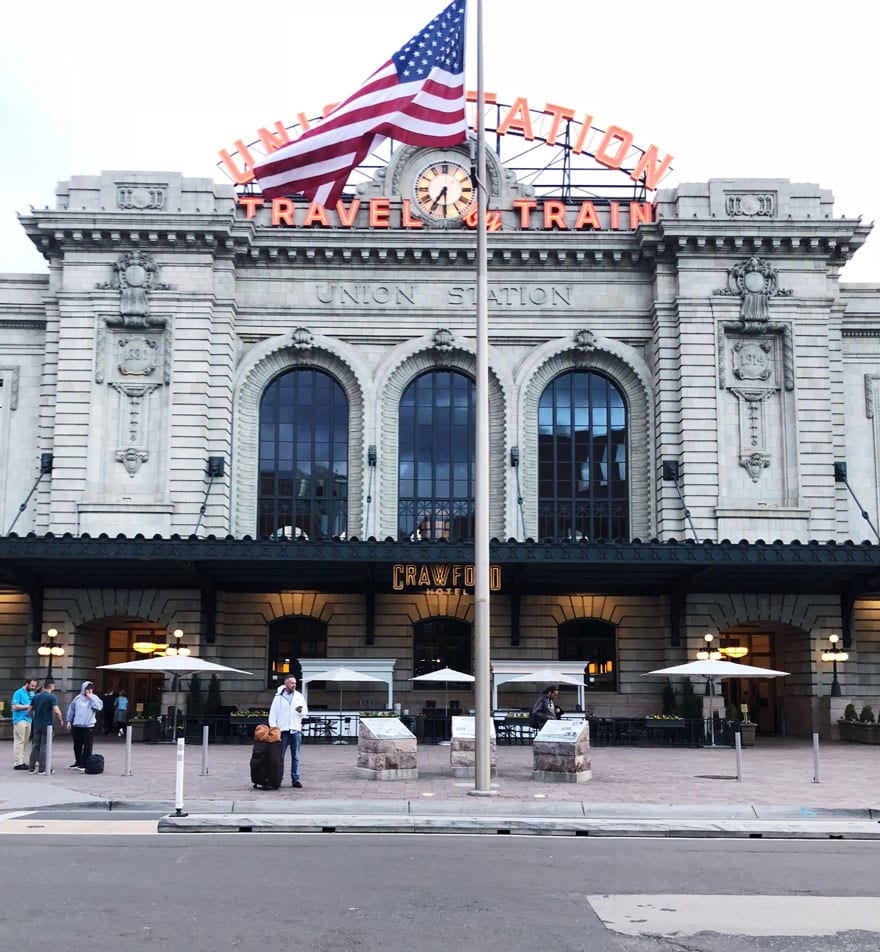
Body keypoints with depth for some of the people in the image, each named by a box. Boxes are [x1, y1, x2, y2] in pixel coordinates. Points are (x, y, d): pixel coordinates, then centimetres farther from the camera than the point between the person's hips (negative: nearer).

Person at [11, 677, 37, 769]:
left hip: (28, 719, 7)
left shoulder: (32, 694, 16)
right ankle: (18, 763, -11)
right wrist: (27, 706, -16)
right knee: (19, 741, -9)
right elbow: (14, 706, -13)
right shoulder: (19, 693, -6)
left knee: (26, 742, 8)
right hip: (20, 719, -7)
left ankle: (24, 762, 12)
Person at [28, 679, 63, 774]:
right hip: (47, 725, -5)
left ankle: (32, 768, 13)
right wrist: (60, 721, -4)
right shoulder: (52, 697, -12)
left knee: (35, 746, 12)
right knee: (44, 747, 1)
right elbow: (56, 711, -20)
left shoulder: (36, 697, 6)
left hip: (37, 724, 5)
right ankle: (42, 769, 2)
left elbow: (30, 711, 8)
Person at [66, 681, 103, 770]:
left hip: (89, 726, -3)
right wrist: (69, 721, 14)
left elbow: (99, 707, -17)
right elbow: (71, 710, 15)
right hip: (77, 725, 3)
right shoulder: (78, 698, 7)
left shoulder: (94, 698, 0)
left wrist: (91, 698, -16)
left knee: (87, 746, -3)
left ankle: (85, 764, 3)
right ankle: (78, 762, 25)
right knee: (77, 746, 12)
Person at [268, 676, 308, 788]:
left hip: (296, 730, 2)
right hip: (282, 730, -2)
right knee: (280, 756, 1)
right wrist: (273, 726, -9)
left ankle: (295, 779, 8)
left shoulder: (299, 697, 11)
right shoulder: (279, 697, 3)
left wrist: (301, 711, -10)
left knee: (295, 757, 5)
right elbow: (273, 713, 1)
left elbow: (305, 712, 12)